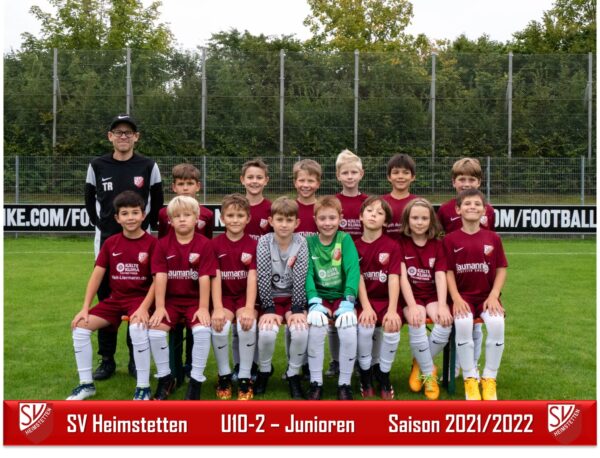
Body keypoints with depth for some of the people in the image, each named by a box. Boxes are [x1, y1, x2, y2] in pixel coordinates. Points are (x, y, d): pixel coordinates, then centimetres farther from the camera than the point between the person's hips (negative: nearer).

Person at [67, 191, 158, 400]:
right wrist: (85, 308, -5)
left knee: (138, 328, -35)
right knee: (80, 326, -11)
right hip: (115, 298, 5)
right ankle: (86, 383, 6)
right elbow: (97, 275, 2)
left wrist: (144, 308, -23)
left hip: (140, 297, -5)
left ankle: (143, 387, -18)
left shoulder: (152, 243, -9)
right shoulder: (110, 243, 3)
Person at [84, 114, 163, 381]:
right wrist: (100, 225, 3)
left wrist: (146, 227, 0)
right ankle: (107, 359, 16)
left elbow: (157, 202, 7)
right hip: (106, 241, 1)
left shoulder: (148, 167, -1)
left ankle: (137, 359, 15)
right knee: (105, 299, 5)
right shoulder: (97, 166, 2)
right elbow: (90, 201, 12)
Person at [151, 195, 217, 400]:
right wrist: (159, 306, -13)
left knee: (202, 330, -28)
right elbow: (160, 276, -6)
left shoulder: (204, 244, -6)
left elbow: (205, 277, -11)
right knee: (155, 330, -21)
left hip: (195, 300, -2)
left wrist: (203, 307, -17)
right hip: (171, 299, 2)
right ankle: (165, 378, 1)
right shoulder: (163, 244, 0)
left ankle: (196, 380, -11)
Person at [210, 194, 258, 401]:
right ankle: (224, 374, -5)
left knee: (247, 325, -31)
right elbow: (215, 277, -8)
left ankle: (244, 377, -12)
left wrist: (249, 308, -23)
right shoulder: (215, 244, -1)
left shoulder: (253, 245, -3)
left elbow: (252, 278, -11)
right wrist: (217, 308, -21)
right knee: (219, 326, -29)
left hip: (245, 296, 0)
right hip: (224, 296, 1)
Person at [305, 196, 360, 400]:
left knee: (349, 331, -27)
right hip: (320, 297, 1)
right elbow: (308, 274, -9)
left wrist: (348, 302, -27)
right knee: (316, 328, -28)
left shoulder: (345, 239, -4)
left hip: (341, 296, -1)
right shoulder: (310, 242, 0)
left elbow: (353, 270, -15)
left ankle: (344, 383, -6)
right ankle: (316, 383, -10)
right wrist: (314, 303, -25)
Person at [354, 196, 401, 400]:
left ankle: (383, 374, 0)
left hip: (386, 300, 0)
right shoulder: (354, 246, 1)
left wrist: (392, 310, -23)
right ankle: (365, 372, -1)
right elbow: (358, 278, -7)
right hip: (364, 300, 0)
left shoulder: (392, 246, -2)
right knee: (365, 327, -28)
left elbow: (394, 278, -11)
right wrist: (366, 307, -21)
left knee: (393, 328, -27)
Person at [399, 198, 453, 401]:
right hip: (411, 296, -2)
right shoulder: (400, 243, -2)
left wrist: (442, 306, -21)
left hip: (433, 295, 2)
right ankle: (429, 374, -11)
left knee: (445, 322, -28)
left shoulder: (437, 244, 4)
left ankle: (420, 364, -1)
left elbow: (441, 276, -7)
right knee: (416, 323, -33)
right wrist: (412, 306, -23)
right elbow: (402, 276, -11)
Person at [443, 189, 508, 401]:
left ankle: (489, 378, -9)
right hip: (463, 296, -1)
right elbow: (448, 271, 0)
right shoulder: (450, 239, 1)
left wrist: (494, 296, -8)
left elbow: (501, 269, 6)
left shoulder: (493, 238, 6)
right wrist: (456, 298, -13)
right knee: (463, 323, -32)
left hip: (487, 296, 1)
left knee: (497, 323, -29)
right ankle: (470, 378, -12)